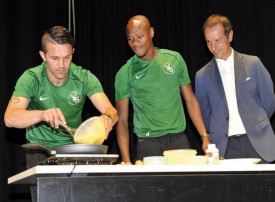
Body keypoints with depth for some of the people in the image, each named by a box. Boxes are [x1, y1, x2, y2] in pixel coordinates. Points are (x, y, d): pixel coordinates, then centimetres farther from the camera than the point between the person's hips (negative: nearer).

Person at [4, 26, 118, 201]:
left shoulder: (84, 78, -8)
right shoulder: (31, 79, -14)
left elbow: (112, 111, -17)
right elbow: (10, 118, -28)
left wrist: (108, 118, -43)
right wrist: (42, 114, -47)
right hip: (40, 149, -2)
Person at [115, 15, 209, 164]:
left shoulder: (174, 59, 6)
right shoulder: (125, 73, 0)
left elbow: (190, 100, 10)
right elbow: (122, 121, 0)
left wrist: (205, 137, 1)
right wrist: (126, 161, -10)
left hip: (178, 138, 2)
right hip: (147, 141, -2)